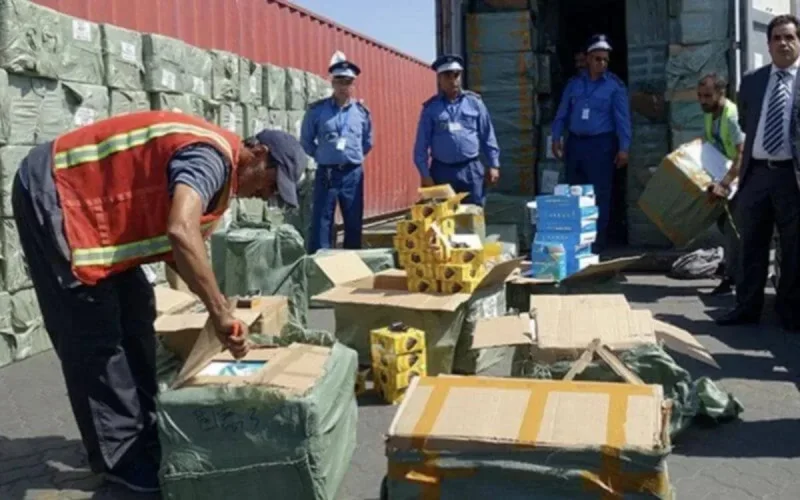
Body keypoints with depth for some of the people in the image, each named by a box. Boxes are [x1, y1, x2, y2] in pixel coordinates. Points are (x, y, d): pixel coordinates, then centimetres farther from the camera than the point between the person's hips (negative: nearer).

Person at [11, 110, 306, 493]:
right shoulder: (213, 156, -24)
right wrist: (219, 311, -35)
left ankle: (142, 435, 22)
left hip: (90, 199, 11)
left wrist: (217, 306, 2)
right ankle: (120, 457, 2)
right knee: (95, 335, -8)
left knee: (134, 316, 13)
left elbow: (187, 243, 12)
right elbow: (181, 232, -42)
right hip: (52, 195, -11)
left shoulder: (218, 173, 7)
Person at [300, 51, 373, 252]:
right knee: (321, 224, -2)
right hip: (326, 174, -2)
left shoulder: (362, 111, 4)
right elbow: (306, 141, 8)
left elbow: (368, 142, 18)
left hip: (353, 174, 2)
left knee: (354, 224, 8)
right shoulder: (317, 109, -2)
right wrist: (322, 157, 5)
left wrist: (354, 157, 11)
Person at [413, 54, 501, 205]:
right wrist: (425, 174, -5)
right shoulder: (430, 108, 3)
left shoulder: (474, 102, 5)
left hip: (471, 170, 1)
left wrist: (494, 165, 3)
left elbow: (487, 136, 8)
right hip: (442, 171, -1)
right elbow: (421, 145, 1)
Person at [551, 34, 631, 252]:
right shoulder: (574, 83, 9)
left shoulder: (615, 85, -1)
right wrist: (556, 138, 3)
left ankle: (597, 242, 5)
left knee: (599, 194, -2)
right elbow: (562, 113, 12)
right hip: (575, 142, 4)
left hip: (601, 144, -4)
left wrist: (623, 148, -10)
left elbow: (622, 118, -4)